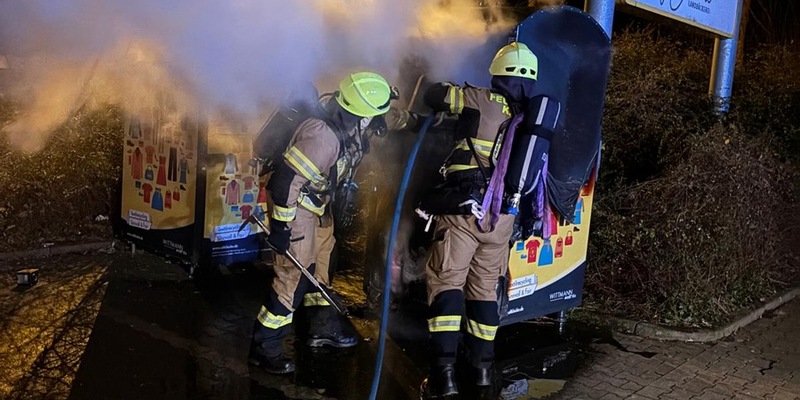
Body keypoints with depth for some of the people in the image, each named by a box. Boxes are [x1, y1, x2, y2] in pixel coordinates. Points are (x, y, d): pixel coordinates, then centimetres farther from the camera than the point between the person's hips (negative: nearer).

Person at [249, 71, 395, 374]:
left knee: (318, 266, 20)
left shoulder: (347, 127, -9)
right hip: (294, 206, -9)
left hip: (316, 203, 9)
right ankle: (264, 348, 7)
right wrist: (281, 226, -24)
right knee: (294, 276, -6)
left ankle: (323, 327, 38)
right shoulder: (322, 136, -34)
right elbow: (285, 180, -30)